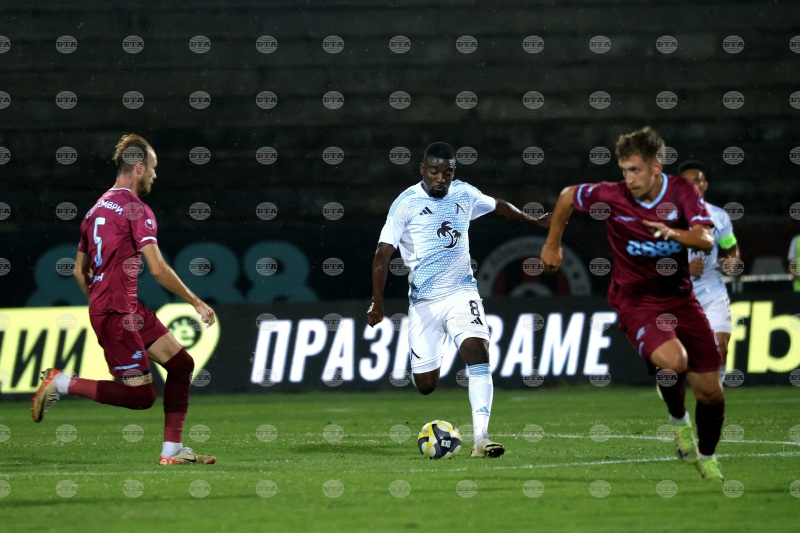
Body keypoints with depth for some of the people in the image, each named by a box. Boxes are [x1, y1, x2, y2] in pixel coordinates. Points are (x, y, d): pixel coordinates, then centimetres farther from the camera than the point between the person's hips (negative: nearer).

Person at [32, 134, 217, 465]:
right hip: (117, 313, -10)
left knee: (182, 364, 8)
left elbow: (80, 271, 20)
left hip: (128, 308, 10)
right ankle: (61, 384, -1)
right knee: (141, 396, -8)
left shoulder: (98, 208, 15)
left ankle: (172, 450, 7)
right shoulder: (136, 210, -13)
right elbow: (158, 269, -19)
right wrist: (196, 303, -10)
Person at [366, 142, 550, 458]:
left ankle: (481, 438, -28)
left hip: (461, 293, 2)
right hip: (423, 301, -2)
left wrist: (533, 221, 36)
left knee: (477, 351, -24)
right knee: (425, 385, -1)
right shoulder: (406, 203, -8)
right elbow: (383, 253, -9)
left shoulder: (464, 194, 5)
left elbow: (498, 206, 26)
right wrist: (377, 302, -14)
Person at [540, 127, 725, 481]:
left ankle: (706, 458, 28)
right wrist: (552, 245, 16)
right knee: (673, 359, -32)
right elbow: (567, 197, 7)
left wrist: (674, 233, -40)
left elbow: (706, 240, -21)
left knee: (710, 390, 0)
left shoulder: (682, 192, -9)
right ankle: (678, 420, 1)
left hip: (679, 297, 3)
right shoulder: (611, 196, -13)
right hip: (635, 300, -3)